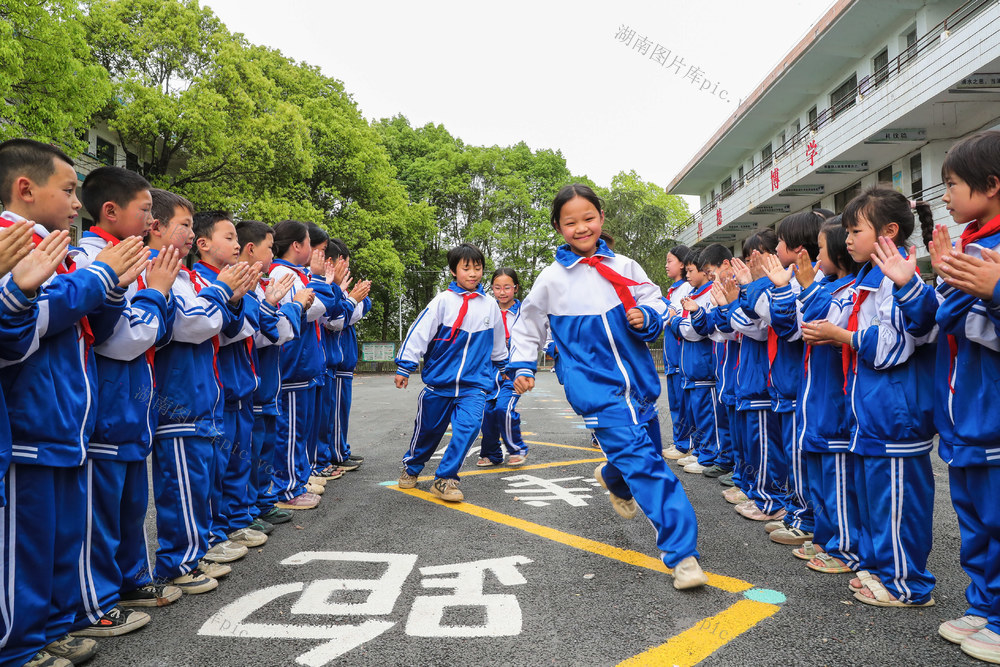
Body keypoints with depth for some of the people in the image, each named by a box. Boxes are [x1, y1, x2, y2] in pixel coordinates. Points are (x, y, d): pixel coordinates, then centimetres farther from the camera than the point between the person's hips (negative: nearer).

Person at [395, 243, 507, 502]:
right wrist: (404, 367, -8)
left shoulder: (490, 306, 5)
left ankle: (445, 479, -6)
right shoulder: (443, 301, -5)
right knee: (428, 428, 13)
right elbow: (419, 332, -7)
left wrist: (501, 366, 34)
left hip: (474, 385, 1)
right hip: (439, 381, -1)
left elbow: (498, 341, 22)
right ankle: (411, 467, 38)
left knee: (469, 425, -18)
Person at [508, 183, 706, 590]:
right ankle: (682, 553, -9)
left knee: (644, 454, 18)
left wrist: (645, 317, -8)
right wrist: (522, 366, 3)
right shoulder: (552, 279, 0)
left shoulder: (624, 267, 6)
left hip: (639, 380, 5)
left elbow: (656, 301, 13)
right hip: (596, 389, -4)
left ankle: (612, 479, 54)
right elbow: (528, 325, 11)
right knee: (642, 460, -15)